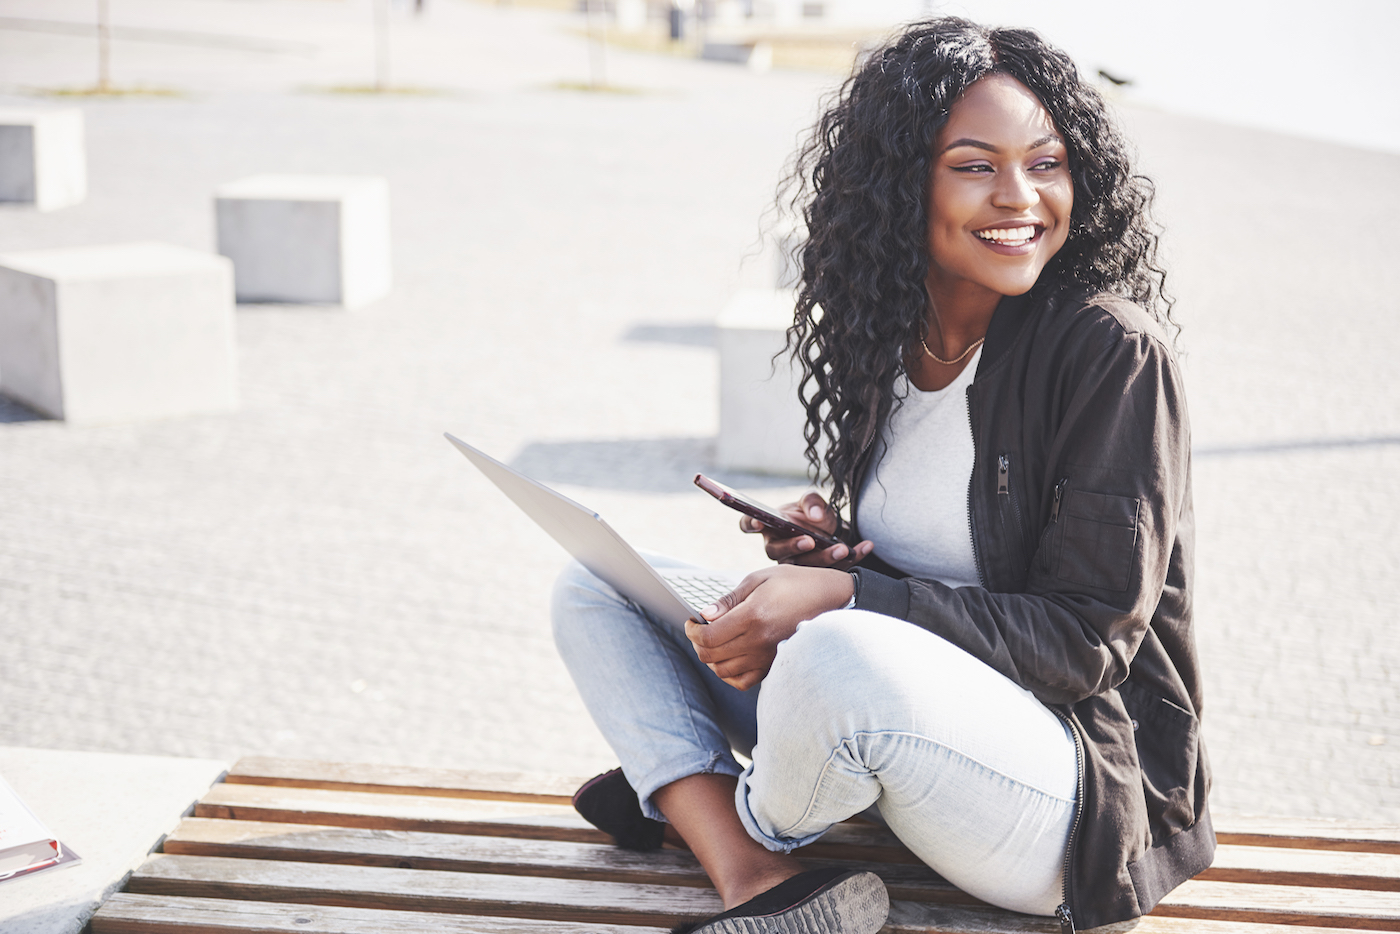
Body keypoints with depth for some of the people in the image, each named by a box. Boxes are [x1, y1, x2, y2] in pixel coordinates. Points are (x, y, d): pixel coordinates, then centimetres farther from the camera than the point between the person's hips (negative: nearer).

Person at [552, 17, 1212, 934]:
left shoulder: (1112, 352, -15)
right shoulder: (886, 337, 5)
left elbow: (1090, 639, -17)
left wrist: (843, 598, -24)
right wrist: (831, 551, -7)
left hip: (1083, 787, -7)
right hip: (898, 725, 8)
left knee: (839, 656, -38)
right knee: (595, 586, 4)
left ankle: (695, 807, -2)